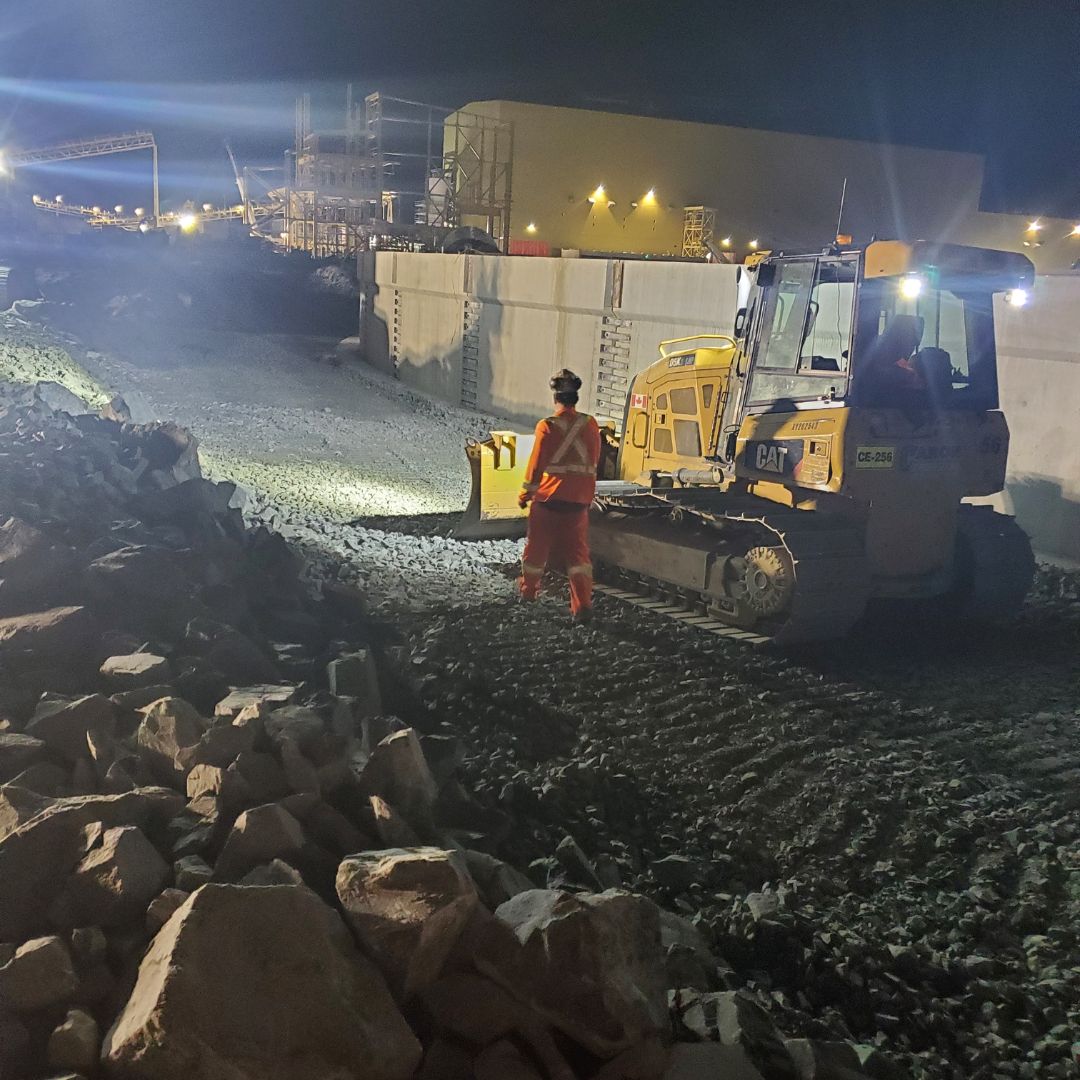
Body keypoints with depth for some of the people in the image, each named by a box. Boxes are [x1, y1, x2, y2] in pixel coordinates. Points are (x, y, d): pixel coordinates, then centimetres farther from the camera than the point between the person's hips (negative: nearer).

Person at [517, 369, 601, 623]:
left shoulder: (547, 427, -12)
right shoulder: (591, 425, -2)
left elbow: (536, 464, -8)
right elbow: (594, 463, 8)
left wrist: (525, 494, 5)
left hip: (548, 498, -2)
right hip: (579, 500, 2)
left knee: (538, 546, 16)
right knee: (577, 551, 5)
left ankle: (529, 590, 35)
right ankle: (582, 605, -7)